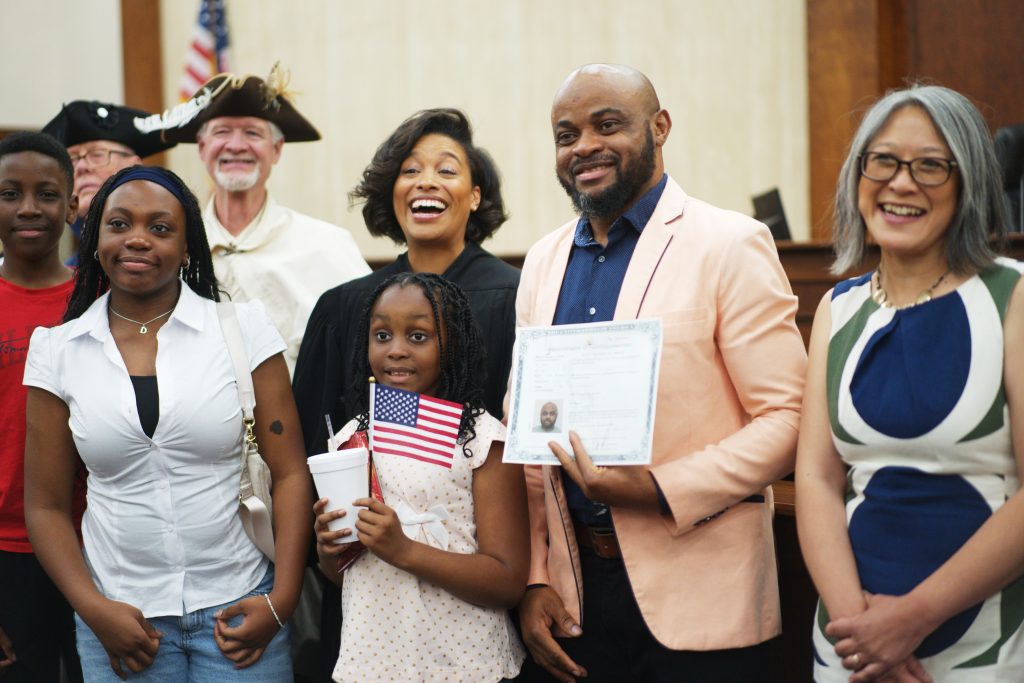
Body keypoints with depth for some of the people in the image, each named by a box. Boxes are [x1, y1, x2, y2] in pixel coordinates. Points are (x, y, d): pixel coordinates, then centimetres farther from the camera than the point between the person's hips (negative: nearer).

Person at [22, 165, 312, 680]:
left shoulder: (243, 328, -3)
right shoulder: (58, 352, 2)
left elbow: (290, 473, -3)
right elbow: (47, 505, 5)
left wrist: (281, 600, -10)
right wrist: (93, 609, -6)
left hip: (238, 607, -1)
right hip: (122, 617, 1)